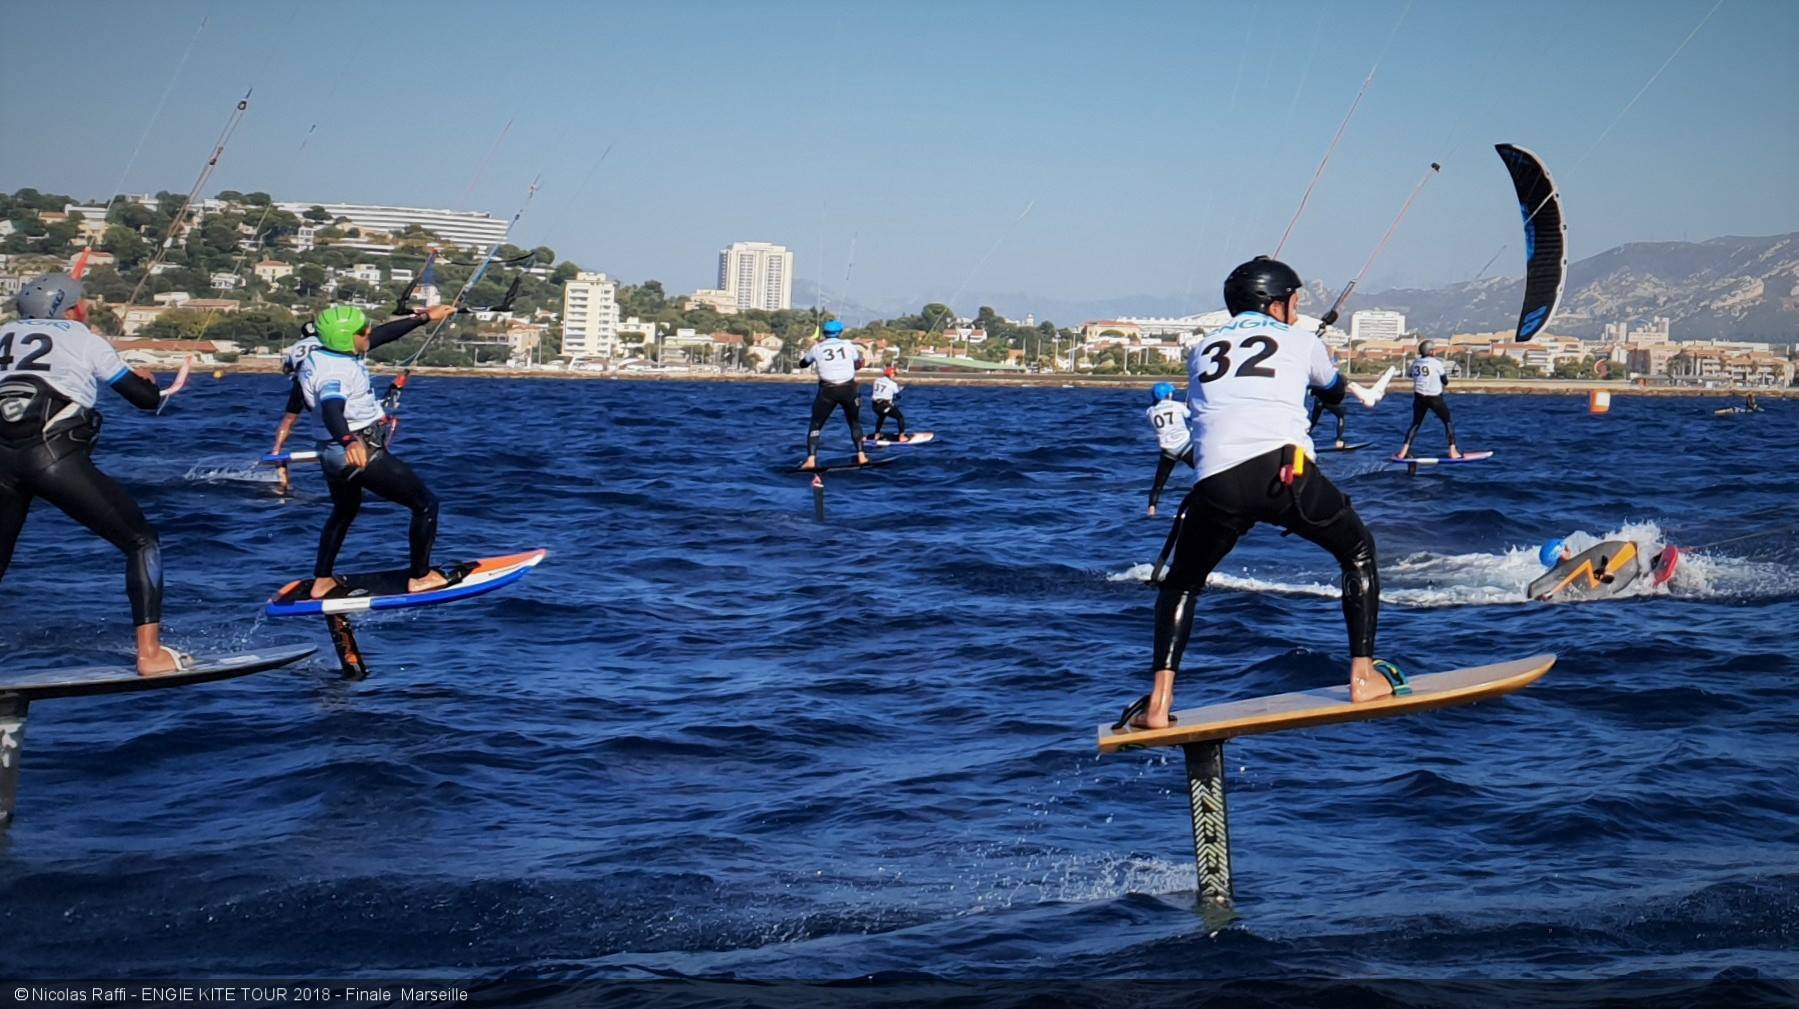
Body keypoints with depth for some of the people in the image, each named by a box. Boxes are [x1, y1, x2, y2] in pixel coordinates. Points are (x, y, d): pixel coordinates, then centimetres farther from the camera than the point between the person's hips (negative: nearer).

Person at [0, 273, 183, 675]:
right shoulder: (86, 341, 14)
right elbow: (146, 399, 16)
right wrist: (149, 380, 39)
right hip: (56, 456, -5)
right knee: (142, 542, 5)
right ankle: (150, 654, -7)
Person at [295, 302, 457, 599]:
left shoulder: (333, 352, 3)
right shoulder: (335, 372, -26)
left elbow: (381, 335, 14)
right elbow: (331, 410, -45)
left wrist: (425, 317, 21)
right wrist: (349, 441, -64)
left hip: (333, 452, 10)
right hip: (362, 452, -10)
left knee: (344, 512, 33)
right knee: (425, 503, 3)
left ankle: (321, 582, 38)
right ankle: (420, 577, 9)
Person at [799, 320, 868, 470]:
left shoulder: (817, 348, 4)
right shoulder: (848, 345, 6)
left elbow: (802, 364, 20)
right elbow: (858, 365, 17)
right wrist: (859, 355, 37)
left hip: (828, 390, -1)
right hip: (849, 389, 1)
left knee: (816, 425, 6)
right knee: (855, 422, 22)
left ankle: (811, 460, -9)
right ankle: (861, 456, 17)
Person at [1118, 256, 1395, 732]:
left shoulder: (1203, 350, 27)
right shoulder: (1299, 341, 23)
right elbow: (1335, 392, 44)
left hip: (1217, 483, 2)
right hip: (1284, 469, -2)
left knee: (1181, 582, 25)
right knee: (1359, 551, 23)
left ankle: (1159, 702, 9)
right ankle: (1364, 675, 16)